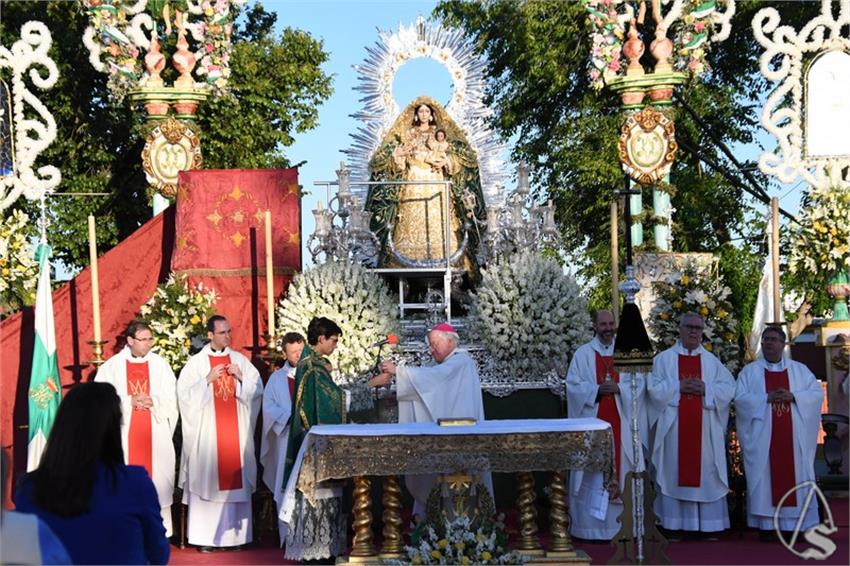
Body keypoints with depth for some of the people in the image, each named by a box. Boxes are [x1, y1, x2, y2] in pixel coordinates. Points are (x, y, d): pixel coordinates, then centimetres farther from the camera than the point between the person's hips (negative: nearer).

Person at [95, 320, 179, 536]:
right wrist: (129, 401, -13)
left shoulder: (160, 364, 6)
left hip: (156, 435, 1)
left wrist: (152, 401, -14)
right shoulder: (112, 366, 2)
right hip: (125, 434, -1)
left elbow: (171, 398, 4)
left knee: (156, 476, 0)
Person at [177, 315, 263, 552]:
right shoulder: (196, 362, 1)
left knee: (236, 480, 2)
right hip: (207, 431, -2)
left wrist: (241, 378, -9)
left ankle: (235, 534, 8)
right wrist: (208, 380, -13)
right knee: (207, 481, -4)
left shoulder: (240, 360, 9)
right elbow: (184, 393, -6)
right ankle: (204, 536, 0)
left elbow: (258, 389, 6)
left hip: (236, 431, 3)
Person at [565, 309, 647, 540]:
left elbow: (638, 384, 3)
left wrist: (618, 388, -14)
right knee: (591, 473, -2)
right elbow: (573, 385, -2)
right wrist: (597, 390, -16)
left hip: (620, 423, 2)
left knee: (620, 472, 2)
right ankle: (590, 527, 2)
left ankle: (620, 524, 8)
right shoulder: (583, 354, 5)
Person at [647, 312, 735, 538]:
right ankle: (673, 527, 0)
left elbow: (729, 388, 4)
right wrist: (679, 387, -13)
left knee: (706, 474, 0)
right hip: (674, 427, -2)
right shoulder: (664, 359, 7)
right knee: (674, 473, -3)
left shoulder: (712, 361, 13)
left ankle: (709, 527, 4)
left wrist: (706, 389, -11)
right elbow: (654, 388, -2)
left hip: (705, 428, 2)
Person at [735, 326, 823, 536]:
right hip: (762, 437, -1)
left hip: (793, 436, 2)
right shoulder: (749, 371, 7)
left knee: (796, 475, 0)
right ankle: (766, 524, -2)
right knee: (764, 476, -4)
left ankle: (798, 523, 3)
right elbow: (740, 398, -3)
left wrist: (793, 396, -12)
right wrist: (767, 398, -15)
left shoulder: (799, 370, 12)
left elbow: (817, 393, 4)